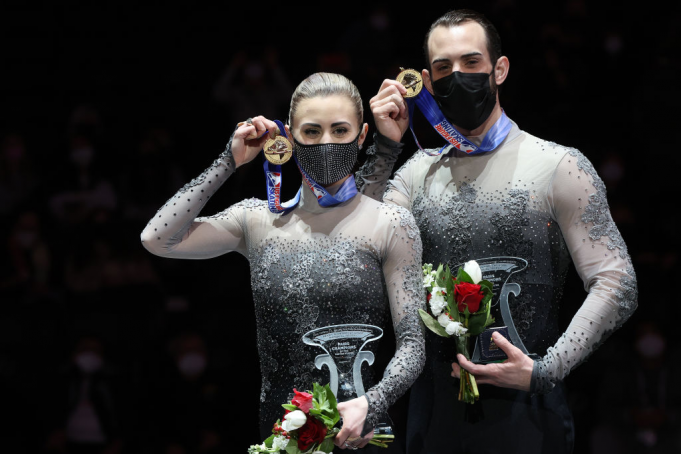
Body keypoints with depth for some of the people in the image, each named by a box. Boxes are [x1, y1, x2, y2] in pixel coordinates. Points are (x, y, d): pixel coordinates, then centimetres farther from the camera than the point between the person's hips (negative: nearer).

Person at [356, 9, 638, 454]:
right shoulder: (419, 173, 10)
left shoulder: (558, 167, -4)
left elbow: (616, 285, -9)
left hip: (523, 408, -4)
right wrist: (384, 149, -2)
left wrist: (545, 369, -20)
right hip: (435, 408, 4)